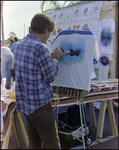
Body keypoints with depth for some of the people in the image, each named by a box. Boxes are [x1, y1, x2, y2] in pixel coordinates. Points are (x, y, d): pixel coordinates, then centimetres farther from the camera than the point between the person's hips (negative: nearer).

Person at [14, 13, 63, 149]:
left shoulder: (19, 46, 7)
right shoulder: (40, 48, -19)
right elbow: (50, 77, -11)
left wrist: (50, 57, 15)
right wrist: (55, 58, 3)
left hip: (25, 103, 9)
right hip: (40, 104, -9)